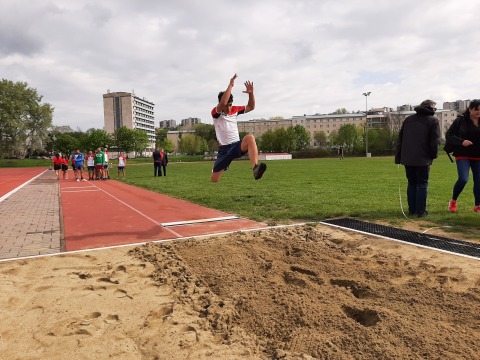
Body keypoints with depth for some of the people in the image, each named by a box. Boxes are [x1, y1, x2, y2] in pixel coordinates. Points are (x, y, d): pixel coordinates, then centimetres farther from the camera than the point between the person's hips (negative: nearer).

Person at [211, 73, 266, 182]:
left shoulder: (235, 110, 8)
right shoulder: (215, 113, -8)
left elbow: (251, 107, 11)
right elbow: (223, 103, -29)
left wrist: (250, 93, -7)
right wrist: (230, 85, -28)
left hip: (237, 145, 2)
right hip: (224, 149, -2)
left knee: (250, 138, -34)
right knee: (214, 179, 3)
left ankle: (255, 168, -51)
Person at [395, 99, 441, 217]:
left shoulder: (408, 119, 14)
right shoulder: (433, 120, 0)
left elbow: (400, 139, 12)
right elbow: (435, 141, -7)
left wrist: (398, 157, 14)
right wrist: (434, 155, 7)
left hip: (407, 158, 4)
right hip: (423, 159, -4)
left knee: (411, 183, 13)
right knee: (422, 184, 3)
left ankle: (412, 209, 13)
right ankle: (420, 211, 1)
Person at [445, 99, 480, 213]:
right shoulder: (460, 120, -3)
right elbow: (448, 135, -3)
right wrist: (461, 141, -18)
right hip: (463, 155, -4)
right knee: (463, 179, -17)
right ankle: (453, 201, 6)